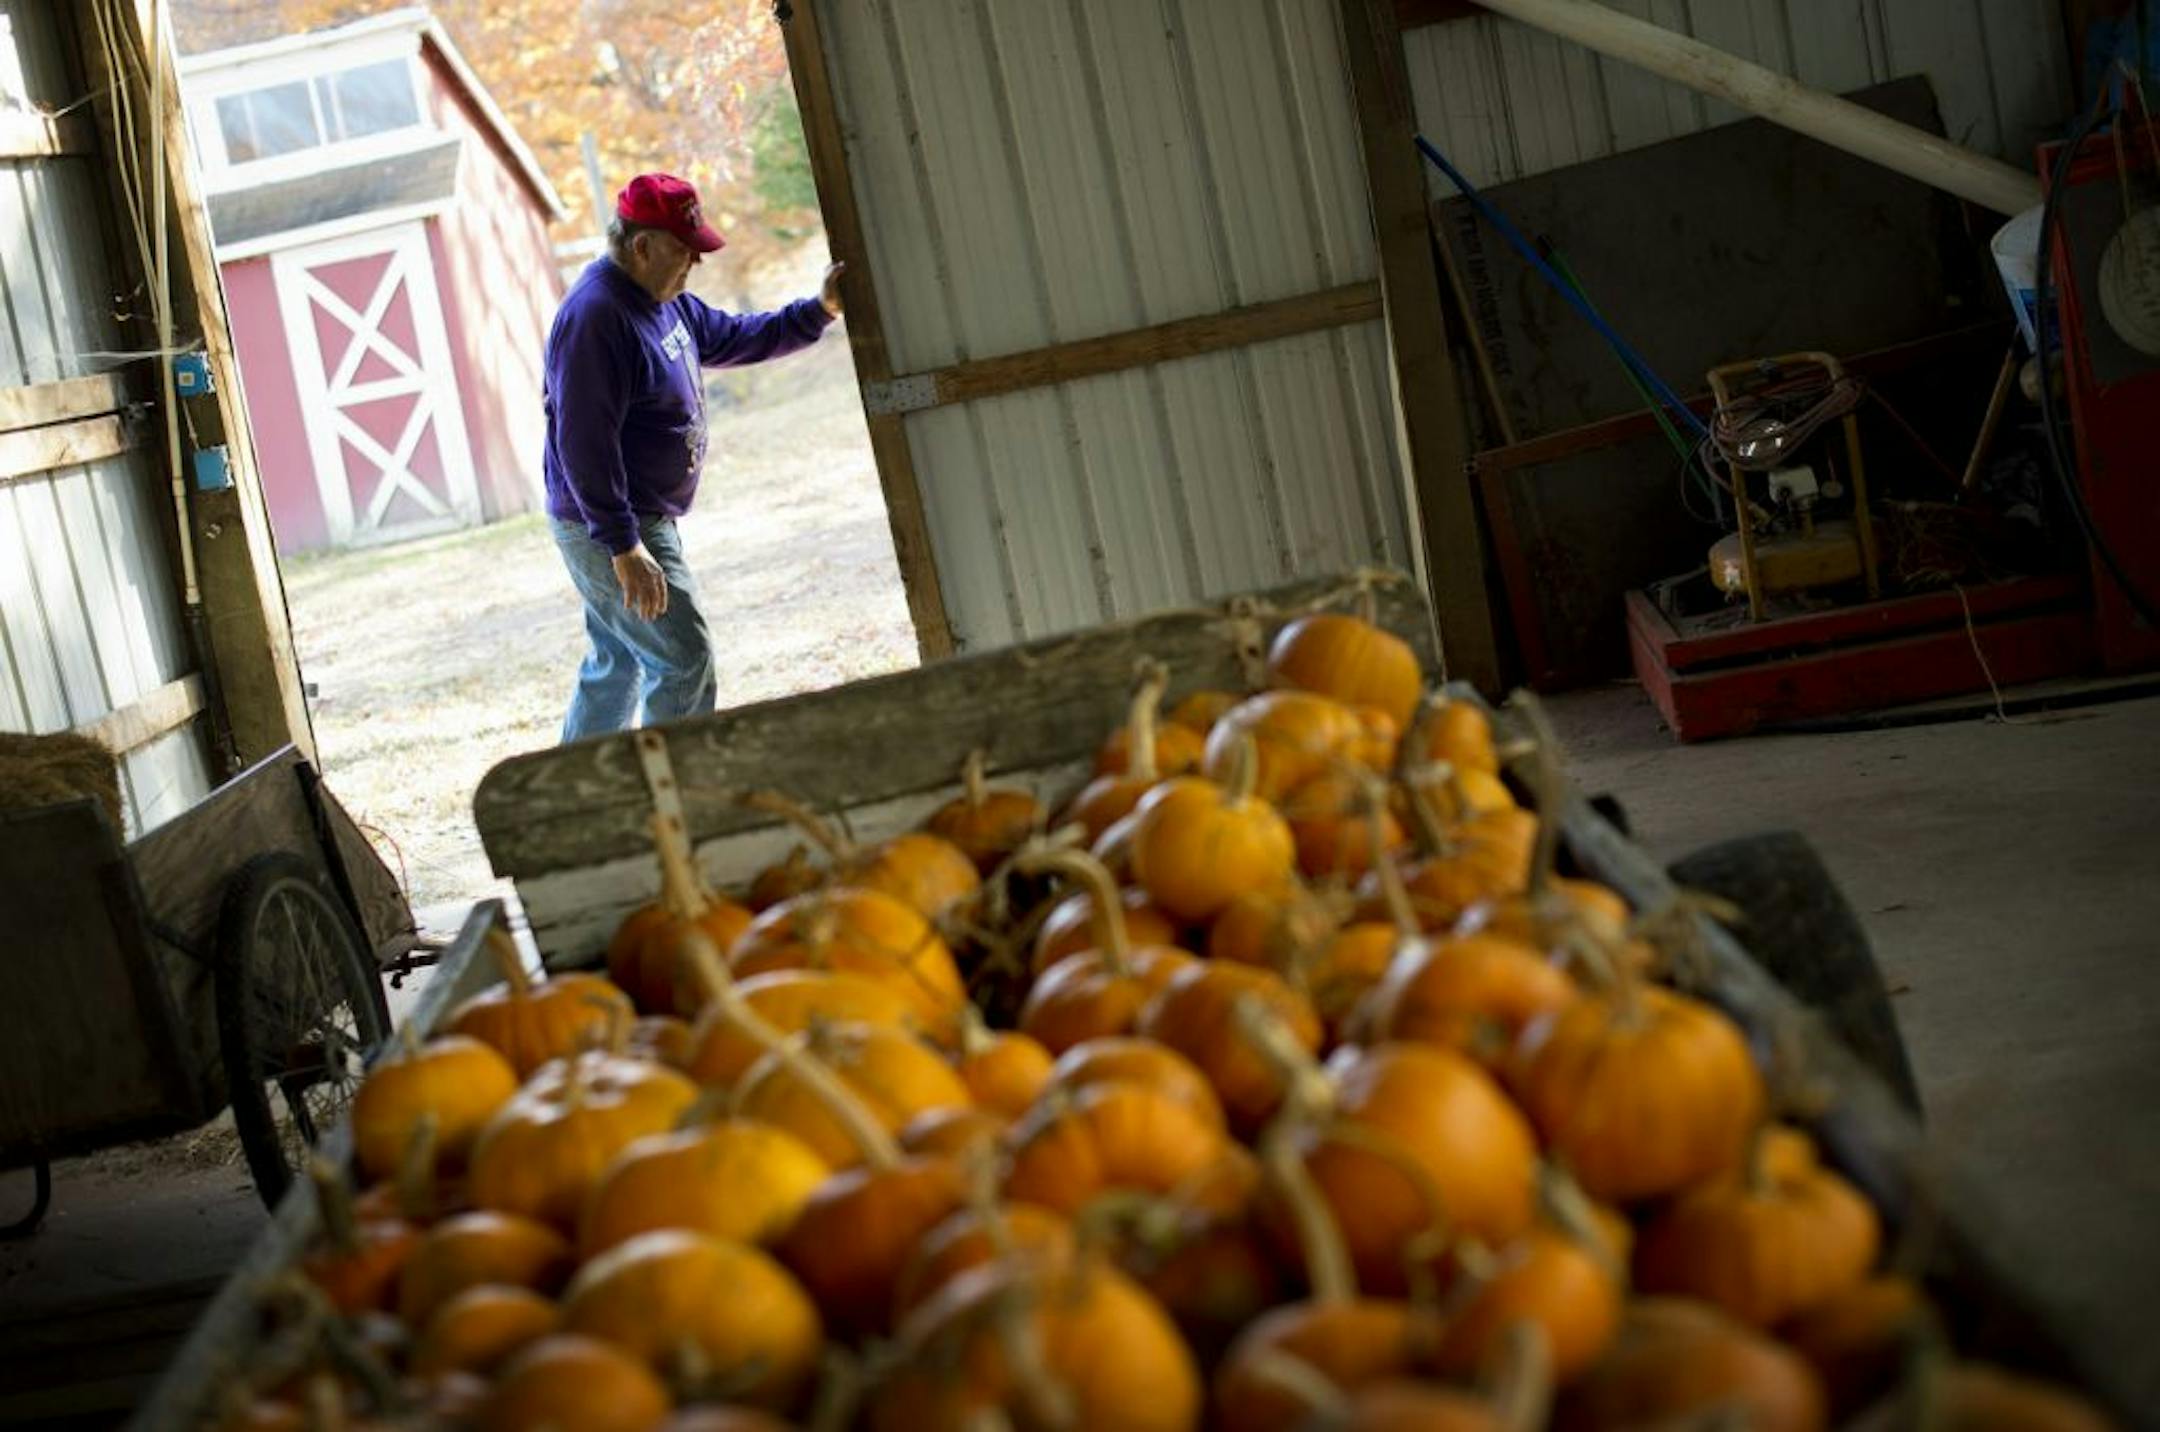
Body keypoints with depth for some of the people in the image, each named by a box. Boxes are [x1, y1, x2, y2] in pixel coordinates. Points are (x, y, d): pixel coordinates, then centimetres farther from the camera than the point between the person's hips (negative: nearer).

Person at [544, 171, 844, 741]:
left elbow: (733, 337, 24)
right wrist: (624, 548, -30)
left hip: (638, 522, 11)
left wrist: (818, 311, 12)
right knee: (685, 663, -9)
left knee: (617, 665, 18)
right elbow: (584, 444, -28)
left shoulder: (661, 300, 9)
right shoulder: (595, 317, -23)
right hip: (608, 530, -11)